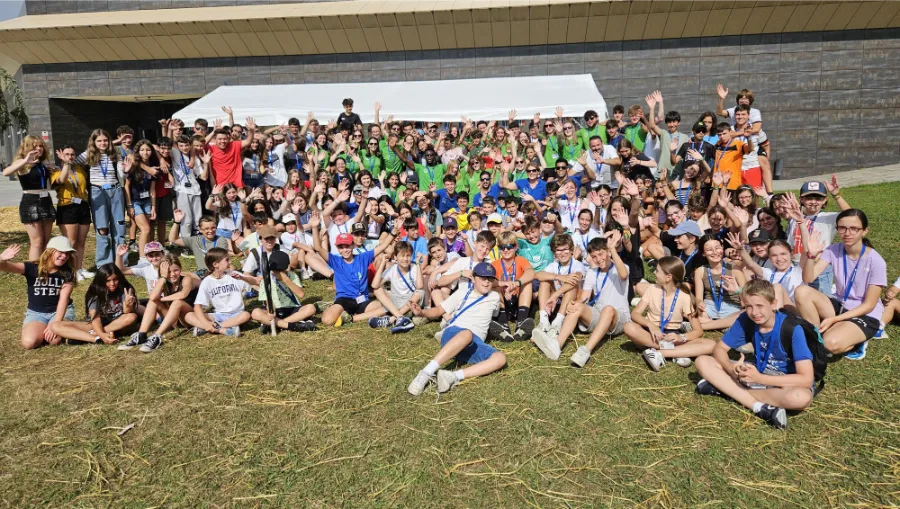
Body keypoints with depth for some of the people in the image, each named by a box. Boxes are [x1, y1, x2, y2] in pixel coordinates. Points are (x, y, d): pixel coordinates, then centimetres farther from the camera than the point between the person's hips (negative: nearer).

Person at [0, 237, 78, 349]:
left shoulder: (67, 272, -6)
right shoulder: (32, 268, -8)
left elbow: (64, 299, -12)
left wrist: (55, 323, -21)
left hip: (62, 311, -1)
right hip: (36, 312, 1)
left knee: (54, 339, -29)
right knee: (29, 342, -25)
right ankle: (42, 329, 8)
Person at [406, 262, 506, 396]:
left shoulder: (494, 297, 20)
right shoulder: (463, 291, 15)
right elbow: (439, 310, 14)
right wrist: (422, 312, -6)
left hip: (475, 345, 3)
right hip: (453, 334, -3)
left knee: (500, 358, -29)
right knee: (467, 334, -41)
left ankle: (454, 377, -45)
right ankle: (426, 373, -48)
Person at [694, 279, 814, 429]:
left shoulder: (793, 328, -25)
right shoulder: (745, 320, -12)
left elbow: (806, 379, -29)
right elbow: (719, 348, -6)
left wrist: (759, 378, -34)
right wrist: (731, 368, -29)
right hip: (758, 371, 5)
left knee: (802, 397, -42)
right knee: (703, 361, -14)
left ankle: (724, 388, -26)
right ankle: (760, 408, -26)